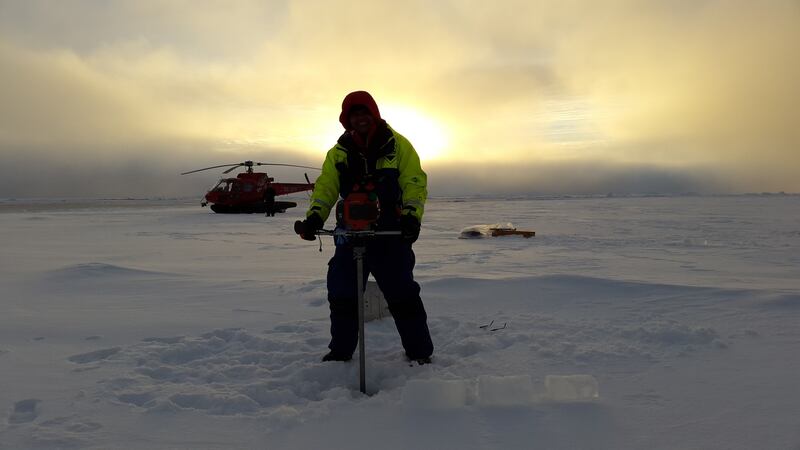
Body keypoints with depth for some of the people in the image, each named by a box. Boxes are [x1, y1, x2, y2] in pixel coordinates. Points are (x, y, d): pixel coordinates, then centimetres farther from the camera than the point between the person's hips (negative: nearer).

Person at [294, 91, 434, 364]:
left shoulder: (396, 144, 0)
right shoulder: (339, 152, 9)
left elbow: (415, 181, -6)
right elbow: (325, 187, 0)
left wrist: (411, 215, -23)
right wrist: (314, 217, -19)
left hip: (391, 234, -3)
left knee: (402, 295, -2)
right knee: (341, 295, 7)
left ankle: (419, 352, 14)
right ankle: (340, 352, 25)